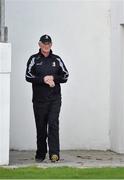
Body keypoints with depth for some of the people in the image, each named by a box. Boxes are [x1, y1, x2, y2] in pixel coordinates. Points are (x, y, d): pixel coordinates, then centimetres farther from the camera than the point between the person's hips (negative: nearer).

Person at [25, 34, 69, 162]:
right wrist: (43, 79, -15)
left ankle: (54, 154, -17)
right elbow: (28, 76, -4)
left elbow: (65, 76, 10)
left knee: (53, 124, -13)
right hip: (39, 99, 0)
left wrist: (53, 78, -7)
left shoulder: (57, 59, 11)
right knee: (40, 127, 5)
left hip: (55, 99, 0)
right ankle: (40, 154, 15)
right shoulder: (33, 59, 7)